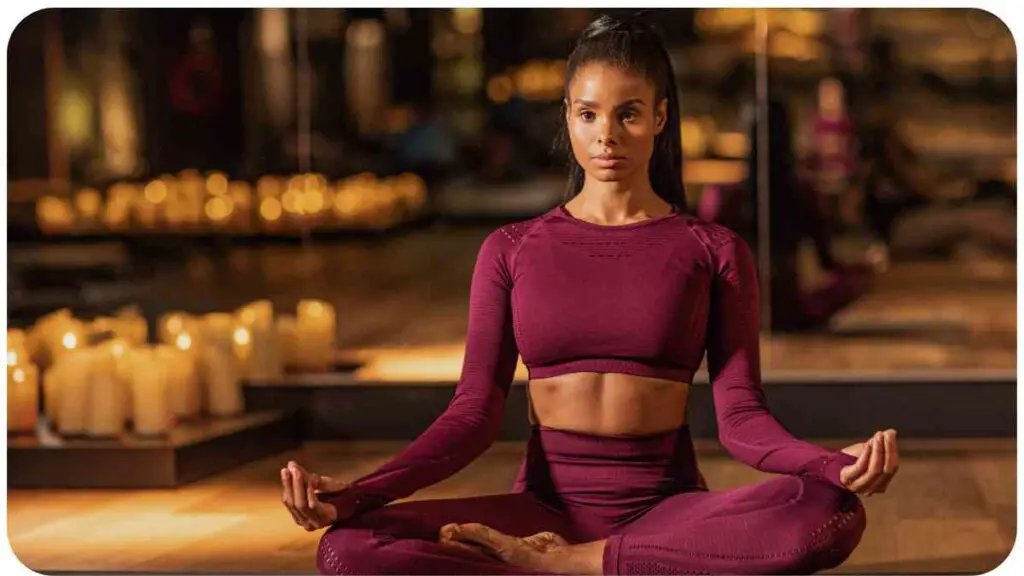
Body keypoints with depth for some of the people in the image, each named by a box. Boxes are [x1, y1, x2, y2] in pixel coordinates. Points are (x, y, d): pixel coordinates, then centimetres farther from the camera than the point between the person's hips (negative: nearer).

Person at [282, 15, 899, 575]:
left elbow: (741, 416, -2)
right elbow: (476, 411, 1)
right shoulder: (512, 250, 9)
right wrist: (357, 492, -16)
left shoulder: (715, 251, 7)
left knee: (832, 514, -34)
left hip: (667, 508, 0)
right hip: (546, 504, 0)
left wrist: (839, 463, -24)